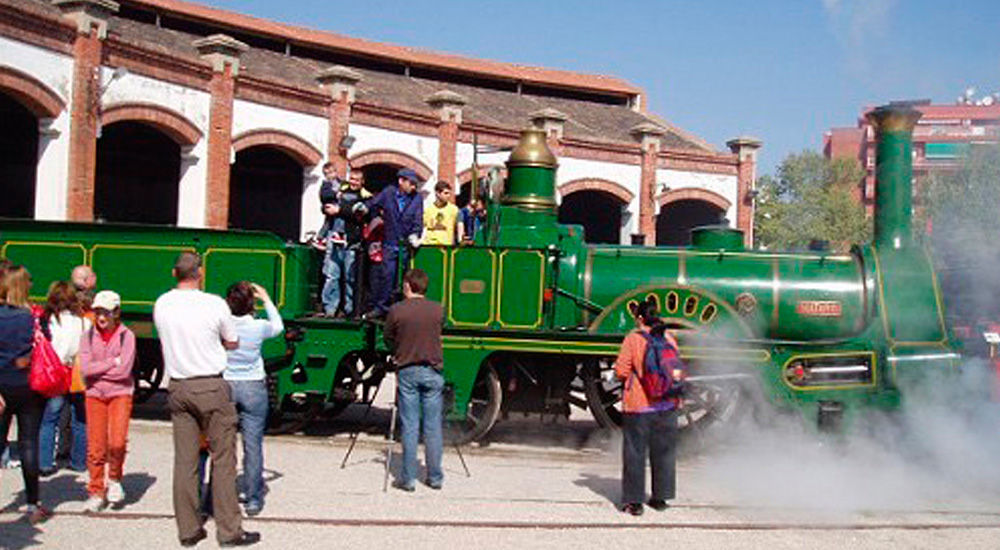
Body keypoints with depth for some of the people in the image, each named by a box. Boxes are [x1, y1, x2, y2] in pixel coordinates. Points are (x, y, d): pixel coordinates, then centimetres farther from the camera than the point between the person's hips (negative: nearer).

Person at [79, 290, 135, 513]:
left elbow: (124, 370, -12)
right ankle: (96, 492, 16)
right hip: (94, 394, 2)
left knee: (117, 442, -16)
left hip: (120, 393, -2)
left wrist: (98, 369, -8)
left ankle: (114, 479, 11)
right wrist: (112, 362, -11)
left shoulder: (126, 335, -4)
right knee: (95, 447, 2)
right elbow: (85, 368, -8)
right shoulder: (88, 336, 4)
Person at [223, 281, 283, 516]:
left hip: (225, 386, 1)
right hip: (253, 387, -1)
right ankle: (254, 500, 10)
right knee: (253, 445, 5)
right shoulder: (258, 327, -9)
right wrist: (266, 299, 20)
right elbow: (278, 326, 13)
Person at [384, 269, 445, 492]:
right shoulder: (438, 310, 0)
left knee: (409, 426, 3)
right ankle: (435, 477, 12)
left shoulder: (397, 310, -6)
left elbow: (388, 340, 6)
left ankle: (407, 478, 5)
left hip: (407, 371, -1)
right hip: (433, 371, 1)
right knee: (433, 426, 7)